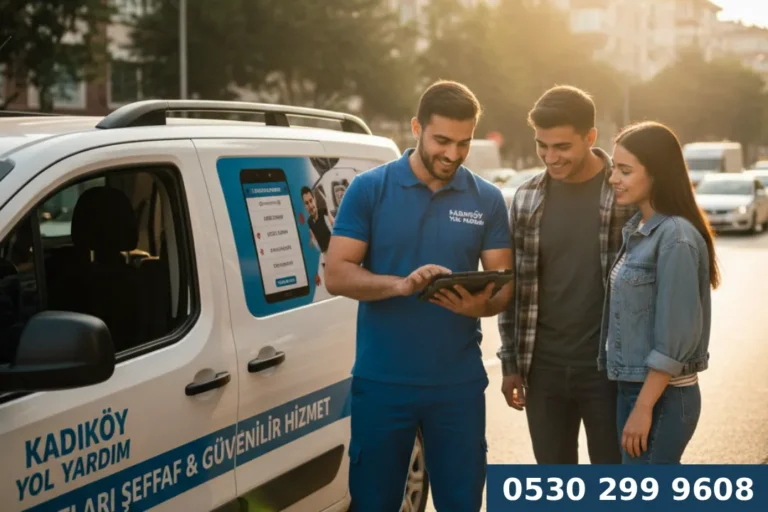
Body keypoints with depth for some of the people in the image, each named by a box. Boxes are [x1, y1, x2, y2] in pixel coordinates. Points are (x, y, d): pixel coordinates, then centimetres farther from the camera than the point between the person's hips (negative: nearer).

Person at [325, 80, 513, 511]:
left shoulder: (488, 200, 3)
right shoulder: (368, 189, -3)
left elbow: (504, 283, 4)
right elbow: (336, 275, -7)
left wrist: (481, 304, -19)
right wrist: (401, 284, -24)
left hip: (459, 384, 2)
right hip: (381, 382, -1)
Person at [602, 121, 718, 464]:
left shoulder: (675, 238, -17)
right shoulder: (637, 228, 9)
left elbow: (675, 336, -20)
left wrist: (644, 408, -18)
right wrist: (635, 401, 11)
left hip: (663, 397, -8)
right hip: (633, 387, 8)